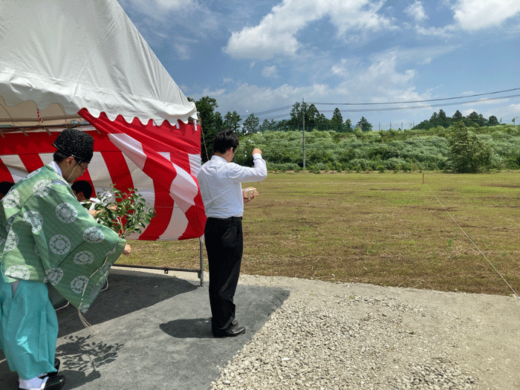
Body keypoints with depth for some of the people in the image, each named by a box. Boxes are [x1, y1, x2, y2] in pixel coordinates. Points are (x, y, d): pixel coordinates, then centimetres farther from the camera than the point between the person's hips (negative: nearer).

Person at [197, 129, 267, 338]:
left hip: (211, 225, 8)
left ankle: (219, 317, 34)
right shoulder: (229, 170, -17)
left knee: (216, 274, 18)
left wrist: (239, 198, 22)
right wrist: (257, 155, 9)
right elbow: (261, 173, -10)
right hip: (229, 227, -8)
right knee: (227, 276, 3)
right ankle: (223, 325, 15)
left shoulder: (203, 171, 8)